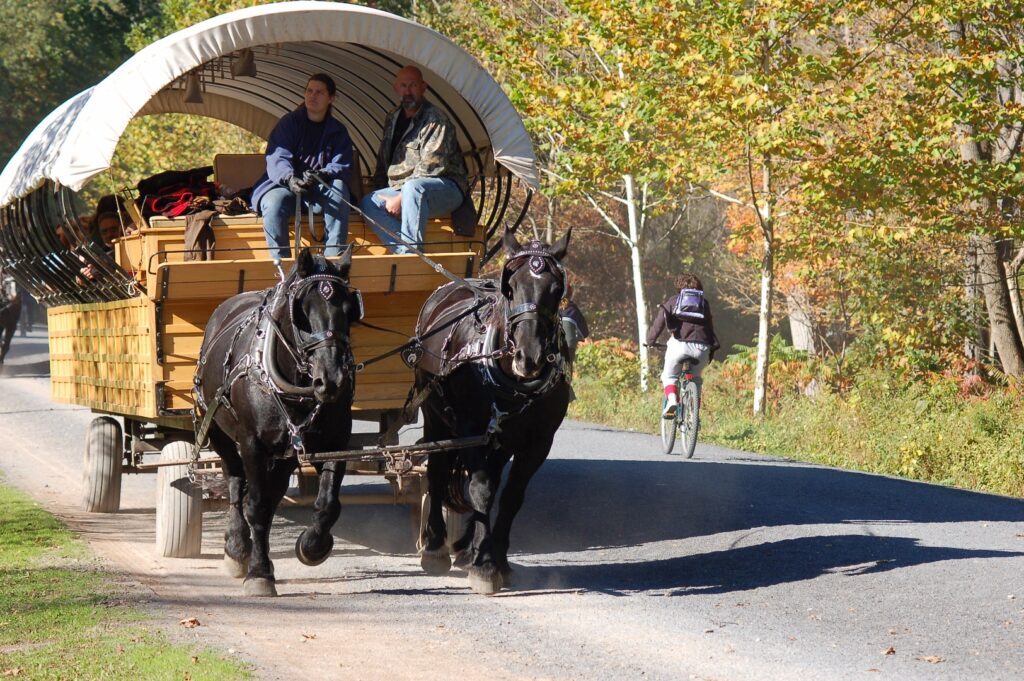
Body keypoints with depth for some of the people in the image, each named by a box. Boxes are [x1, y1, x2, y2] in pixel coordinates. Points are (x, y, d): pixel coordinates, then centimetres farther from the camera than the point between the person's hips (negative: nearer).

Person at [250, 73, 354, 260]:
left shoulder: (338, 131, 8)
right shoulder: (289, 122, 1)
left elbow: (342, 167, -4)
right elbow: (277, 158, -13)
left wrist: (320, 176, -28)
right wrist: (289, 178, -36)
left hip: (320, 191, 2)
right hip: (283, 185, -2)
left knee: (339, 188, -31)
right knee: (274, 203, -36)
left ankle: (334, 258, -31)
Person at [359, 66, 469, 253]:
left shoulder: (435, 120, -11)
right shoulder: (392, 120, 16)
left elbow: (431, 167, -18)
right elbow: (383, 161, 26)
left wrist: (401, 198, -19)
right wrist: (380, 194, 12)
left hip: (446, 190, -8)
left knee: (413, 188, -39)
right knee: (368, 203, -17)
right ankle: (406, 253, -33)